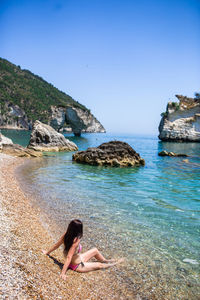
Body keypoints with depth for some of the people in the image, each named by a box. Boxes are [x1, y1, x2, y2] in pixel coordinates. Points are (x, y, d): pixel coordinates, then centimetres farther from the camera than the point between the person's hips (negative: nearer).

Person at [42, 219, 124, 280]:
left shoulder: (65, 235, -17)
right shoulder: (76, 241, -37)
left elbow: (56, 245, -5)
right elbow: (68, 257, -35)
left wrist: (47, 252, 10)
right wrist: (63, 273, -31)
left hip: (77, 259, 7)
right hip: (78, 266, -7)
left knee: (95, 250, 18)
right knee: (99, 265, 13)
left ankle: (106, 261, 42)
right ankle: (115, 263, 37)